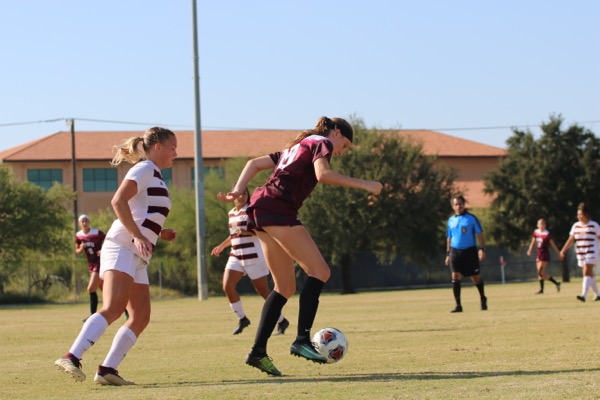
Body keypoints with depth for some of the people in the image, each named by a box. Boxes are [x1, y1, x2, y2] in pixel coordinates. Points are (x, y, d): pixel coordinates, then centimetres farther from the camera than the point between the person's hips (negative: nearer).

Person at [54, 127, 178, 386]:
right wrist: (138, 236, -23)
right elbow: (118, 202, -17)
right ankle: (72, 358, -35)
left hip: (136, 257, 10)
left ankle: (107, 370, -1)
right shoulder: (145, 168, -2)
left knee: (140, 317, 3)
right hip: (122, 247, -10)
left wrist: (160, 234, 21)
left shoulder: (154, 176, 26)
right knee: (113, 308, -25)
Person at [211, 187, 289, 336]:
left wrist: (247, 232, -31)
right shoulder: (231, 213, 15)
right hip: (236, 256, 6)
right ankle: (242, 319, 6)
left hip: (253, 256, -6)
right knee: (227, 286, -10)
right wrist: (222, 246, 29)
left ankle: (282, 321, 12)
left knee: (262, 290, -3)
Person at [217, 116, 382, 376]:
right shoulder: (322, 143, 5)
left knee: (285, 287, 11)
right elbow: (323, 174, -16)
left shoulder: (296, 147, 31)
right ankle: (302, 340, -20)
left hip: (261, 210, 9)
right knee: (319, 271, -10)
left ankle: (258, 351, 6)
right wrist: (363, 184, -12)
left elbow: (254, 163, 24)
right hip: (278, 210, -9)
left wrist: (237, 191, 10)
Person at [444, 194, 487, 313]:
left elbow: (479, 234, -2)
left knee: (476, 277, 4)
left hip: (470, 250, -3)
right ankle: (458, 305, -6)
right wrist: (448, 254, 13)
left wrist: (482, 249, -12)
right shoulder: (451, 220, 9)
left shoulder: (471, 218, -3)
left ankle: (483, 298, 30)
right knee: (455, 276, -9)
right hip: (455, 251, 3)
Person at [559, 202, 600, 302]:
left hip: (591, 253, -5)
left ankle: (584, 296, -27)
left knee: (587, 273, -17)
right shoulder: (576, 226, 9)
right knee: (589, 275, 10)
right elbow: (571, 239, 7)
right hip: (580, 254, 5)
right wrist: (563, 250, -4)